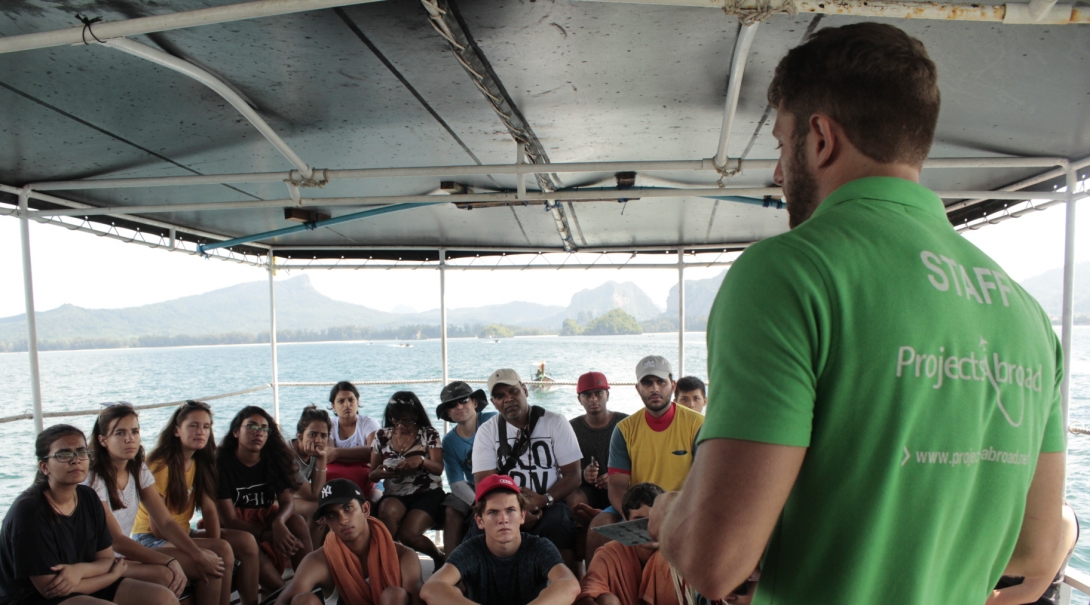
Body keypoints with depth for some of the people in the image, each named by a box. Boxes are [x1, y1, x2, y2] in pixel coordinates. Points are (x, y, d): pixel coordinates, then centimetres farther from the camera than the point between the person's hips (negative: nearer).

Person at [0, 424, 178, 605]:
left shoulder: (88, 497, 2)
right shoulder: (28, 511, -18)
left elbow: (107, 559, 6)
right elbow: (50, 589, -18)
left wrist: (79, 570, -17)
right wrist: (115, 573, -8)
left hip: (83, 588, 7)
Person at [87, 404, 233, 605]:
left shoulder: (139, 470, 4)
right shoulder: (93, 479, -17)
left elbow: (166, 522, 0)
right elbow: (116, 541, -23)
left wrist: (199, 555, -15)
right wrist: (170, 561, -33)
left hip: (128, 553, 7)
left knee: (210, 563, -9)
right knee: (164, 575, -35)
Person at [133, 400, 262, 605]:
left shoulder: (200, 463, 6)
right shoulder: (160, 465, -19)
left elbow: (209, 508, -1)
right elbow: (158, 526, -20)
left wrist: (216, 542, -17)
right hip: (151, 539, -8)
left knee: (246, 542, -7)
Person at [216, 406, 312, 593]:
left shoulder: (274, 459, -8)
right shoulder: (222, 463, -20)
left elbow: (288, 501, -11)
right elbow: (229, 519, -21)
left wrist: (278, 523, -36)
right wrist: (270, 536, -32)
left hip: (264, 517, 4)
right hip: (232, 528, -4)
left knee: (298, 523, -25)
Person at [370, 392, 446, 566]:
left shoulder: (429, 434, 2)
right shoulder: (382, 436, 8)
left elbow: (439, 469, -6)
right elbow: (372, 474, 8)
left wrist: (421, 460, -27)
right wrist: (381, 473, -17)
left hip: (427, 493, -2)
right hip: (395, 494, 2)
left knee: (408, 534, -26)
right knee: (388, 512, -36)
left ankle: (439, 557, 5)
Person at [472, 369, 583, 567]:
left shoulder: (555, 422, -1)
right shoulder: (486, 431, 3)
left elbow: (573, 474, -3)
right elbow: (484, 484, -4)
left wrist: (545, 500, -21)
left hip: (549, 505, -1)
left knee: (559, 524, -33)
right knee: (481, 529, -29)